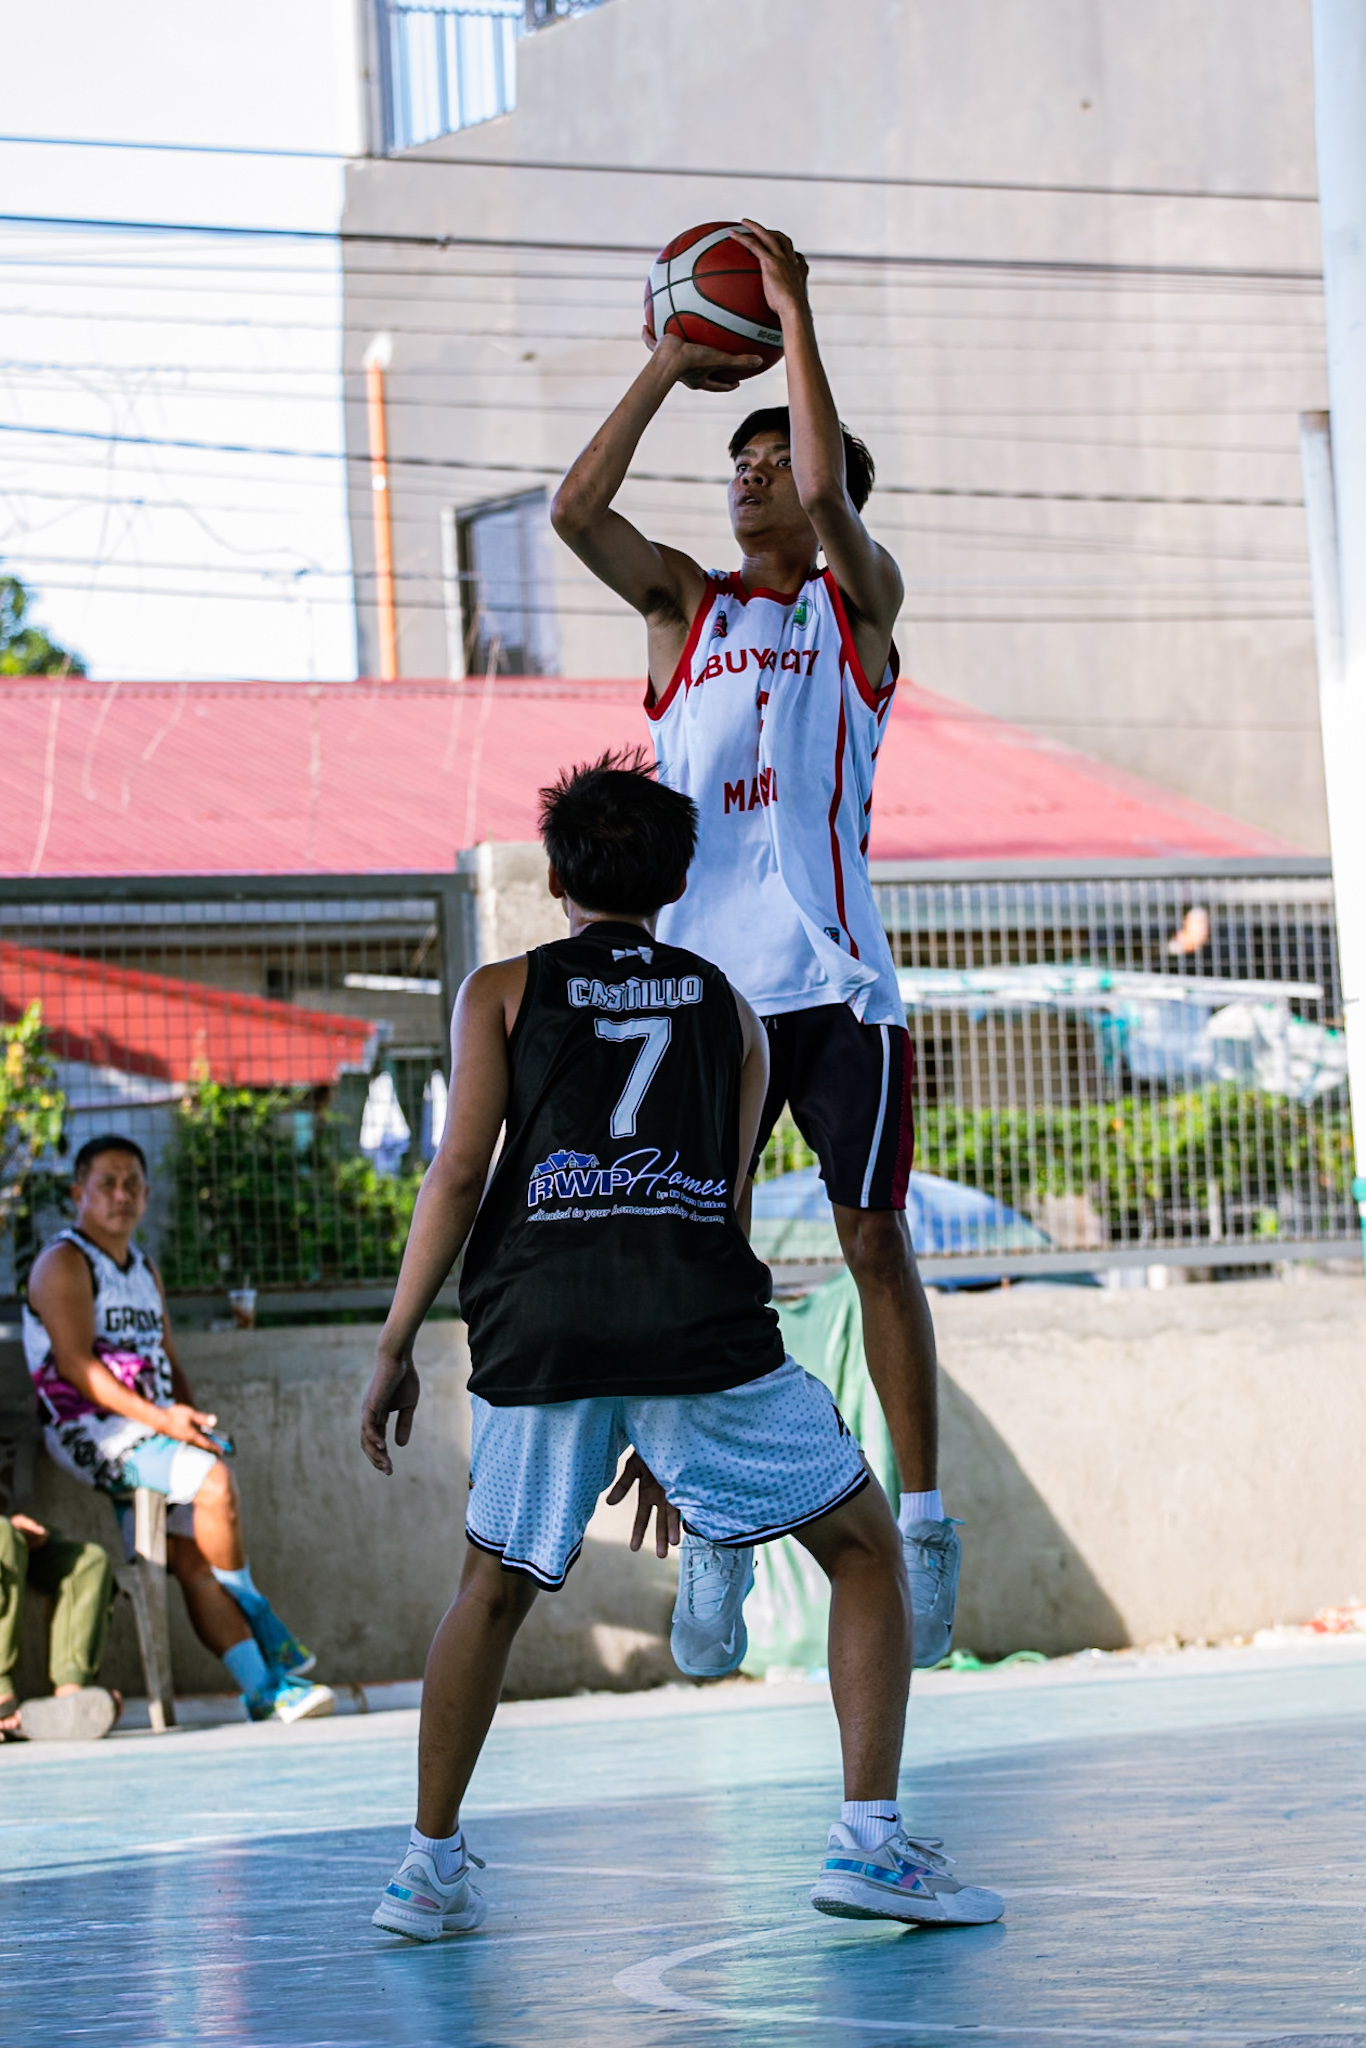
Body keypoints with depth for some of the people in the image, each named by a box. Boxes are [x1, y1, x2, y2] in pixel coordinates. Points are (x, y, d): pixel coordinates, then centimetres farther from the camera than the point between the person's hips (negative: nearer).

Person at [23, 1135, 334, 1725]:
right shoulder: (64, 1263, -5)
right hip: (89, 1431, -7)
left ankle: (265, 1687, -13)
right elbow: (76, 1365, -16)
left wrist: (193, 1420, 4)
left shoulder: (144, 1271, 22)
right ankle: (258, 1619, -11)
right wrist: (159, 1418, -23)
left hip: (148, 1431, 7)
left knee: (191, 1556, -6)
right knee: (214, 1479, -26)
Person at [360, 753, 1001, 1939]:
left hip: (539, 1319, 1)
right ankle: (870, 1842, 0)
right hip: (696, 1323, 0)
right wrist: (668, 1422, 25)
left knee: (496, 1588, 20)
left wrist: (396, 1350, 10)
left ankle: (430, 1870, 19)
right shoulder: (728, 1010, 23)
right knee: (867, 1550, 12)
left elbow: (460, 1176, 6)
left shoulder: (502, 991, 17)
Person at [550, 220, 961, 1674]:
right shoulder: (685, 607, 15)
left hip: (832, 978, -3)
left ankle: (922, 1528, 2)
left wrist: (796, 316, -6)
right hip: (702, 981, 3)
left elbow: (827, 488, -12)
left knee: (873, 1242, -2)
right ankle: (715, 1543, 4)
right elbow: (577, 507, 1)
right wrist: (669, 369, 2)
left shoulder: (858, 599, 7)